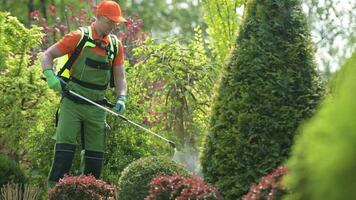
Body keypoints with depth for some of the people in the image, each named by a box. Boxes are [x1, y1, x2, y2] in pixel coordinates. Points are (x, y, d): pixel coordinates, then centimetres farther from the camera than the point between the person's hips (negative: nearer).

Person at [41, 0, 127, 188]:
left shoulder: (116, 45, 10)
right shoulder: (79, 37, -5)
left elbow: (120, 77, 11)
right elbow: (47, 56, -1)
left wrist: (121, 98, -7)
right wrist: (50, 75, -20)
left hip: (97, 108, 5)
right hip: (72, 104, -5)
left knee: (96, 152, 5)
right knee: (65, 145, -13)